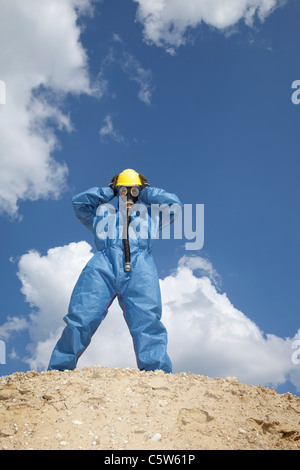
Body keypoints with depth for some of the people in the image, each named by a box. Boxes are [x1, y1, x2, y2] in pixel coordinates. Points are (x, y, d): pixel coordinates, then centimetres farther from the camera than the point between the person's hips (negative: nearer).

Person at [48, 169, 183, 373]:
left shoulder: (150, 214, 37)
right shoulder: (103, 212, 37)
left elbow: (175, 204, 27)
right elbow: (78, 201, 30)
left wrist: (146, 192, 34)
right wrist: (108, 191, 35)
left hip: (139, 267, 0)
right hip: (103, 265, 1)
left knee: (147, 322, -22)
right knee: (80, 318, -18)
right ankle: (58, 371, -18)